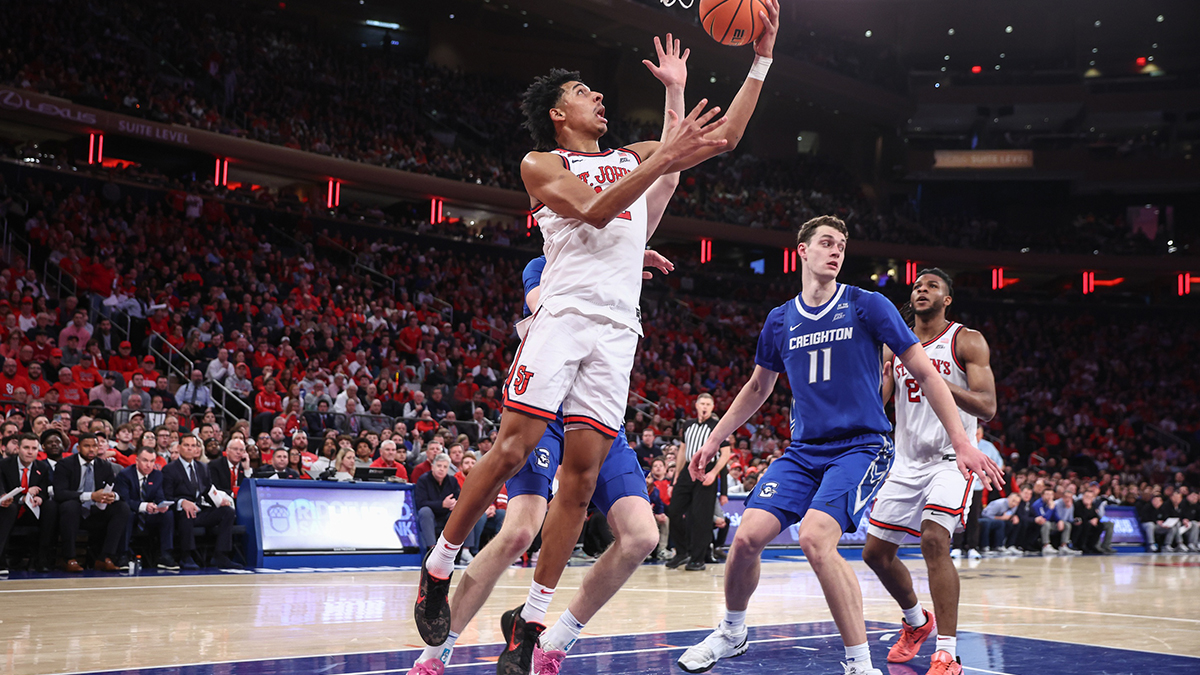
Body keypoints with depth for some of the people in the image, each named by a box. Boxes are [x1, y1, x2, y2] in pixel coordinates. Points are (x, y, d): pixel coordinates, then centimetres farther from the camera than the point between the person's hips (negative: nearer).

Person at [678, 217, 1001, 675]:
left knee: (815, 538, -27)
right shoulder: (780, 320, 9)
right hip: (803, 450, 4)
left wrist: (961, 443, -9)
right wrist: (714, 439, 23)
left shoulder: (867, 306, -3)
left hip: (862, 445, -4)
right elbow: (758, 387, 24)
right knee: (747, 537, -10)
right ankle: (731, 633, 19)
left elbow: (924, 373, -3)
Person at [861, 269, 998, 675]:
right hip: (907, 462, 6)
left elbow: (987, 408, -14)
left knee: (934, 540, -26)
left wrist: (937, 379, -28)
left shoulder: (967, 342, -5)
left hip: (951, 458, -6)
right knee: (876, 552, 6)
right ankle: (917, 622, 33)